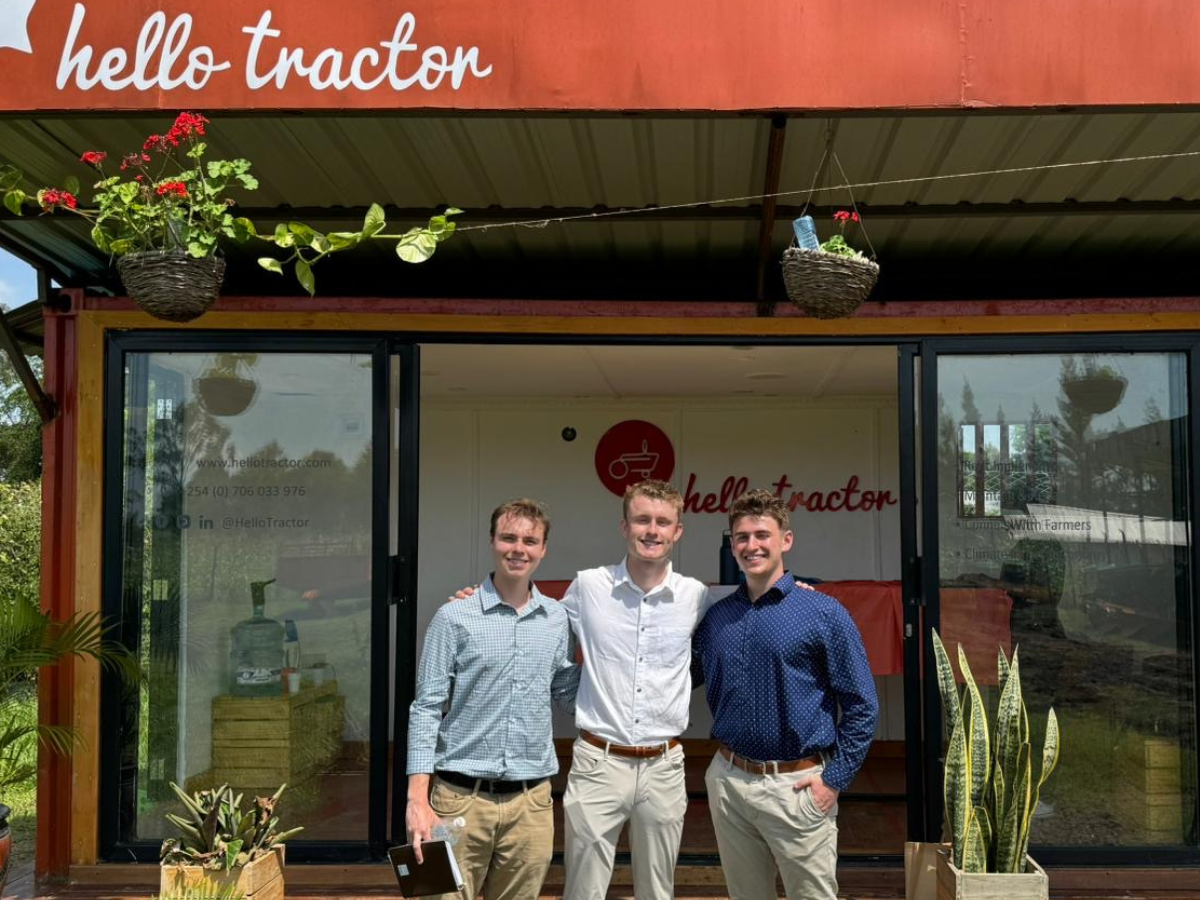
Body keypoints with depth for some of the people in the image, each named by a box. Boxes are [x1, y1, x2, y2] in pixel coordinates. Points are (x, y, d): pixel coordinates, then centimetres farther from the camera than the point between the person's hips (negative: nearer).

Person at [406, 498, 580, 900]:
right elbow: (426, 709, -5)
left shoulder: (558, 619, 7)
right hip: (460, 798, -3)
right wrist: (418, 800, -11)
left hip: (531, 803, 3)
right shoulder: (454, 618, -4)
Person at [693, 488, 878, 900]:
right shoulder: (715, 617, 5)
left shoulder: (824, 614, -7)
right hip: (728, 781, 4)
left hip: (796, 785, -4)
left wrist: (835, 779, -10)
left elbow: (861, 707, -5)